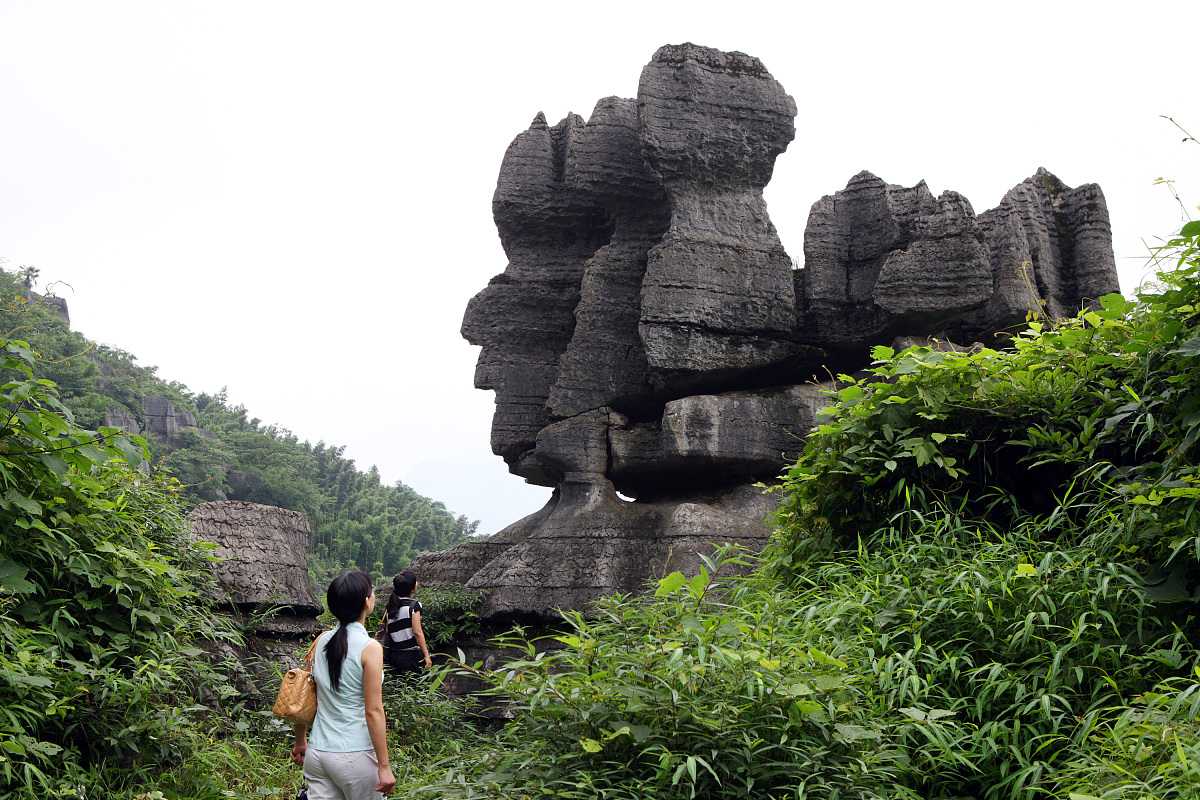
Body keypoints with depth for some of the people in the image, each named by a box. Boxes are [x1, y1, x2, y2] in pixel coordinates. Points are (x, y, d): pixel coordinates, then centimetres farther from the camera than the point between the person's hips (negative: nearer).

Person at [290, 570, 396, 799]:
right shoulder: (369, 648, -15)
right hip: (355, 755, -5)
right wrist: (384, 766, -12)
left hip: (316, 753, 5)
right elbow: (373, 711, -16)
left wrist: (300, 742, 22)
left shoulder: (321, 641, 1)